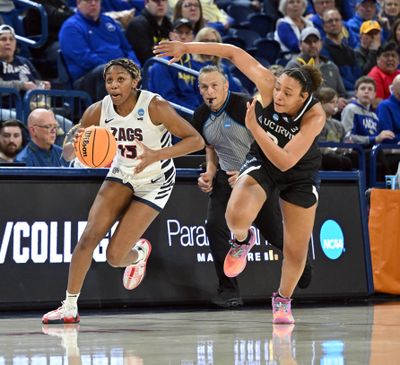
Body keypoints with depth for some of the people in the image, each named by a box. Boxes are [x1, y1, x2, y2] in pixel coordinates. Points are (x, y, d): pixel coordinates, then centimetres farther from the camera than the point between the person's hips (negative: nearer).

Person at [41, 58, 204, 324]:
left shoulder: (155, 107, -26)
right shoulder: (98, 111, -14)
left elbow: (196, 140, -24)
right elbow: (67, 154, -6)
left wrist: (157, 155, -37)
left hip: (155, 183, -4)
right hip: (122, 175, 4)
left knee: (115, 256, -11)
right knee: (89, 236, -14)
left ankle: (140, 253, 27)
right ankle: (69, 308, 0)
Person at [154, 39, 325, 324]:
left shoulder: (315, 116, -33)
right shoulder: (270, 86, -27)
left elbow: (285, 161, -37)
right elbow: (235, 53, -19)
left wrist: (254, 127, -42)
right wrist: (187, 47, -21)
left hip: (300, 174, -1)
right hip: (261, 161, 1)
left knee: (296, 249, 3)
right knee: (237, 216, -28)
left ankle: (283, 300, 32)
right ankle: (243, 240, 10)